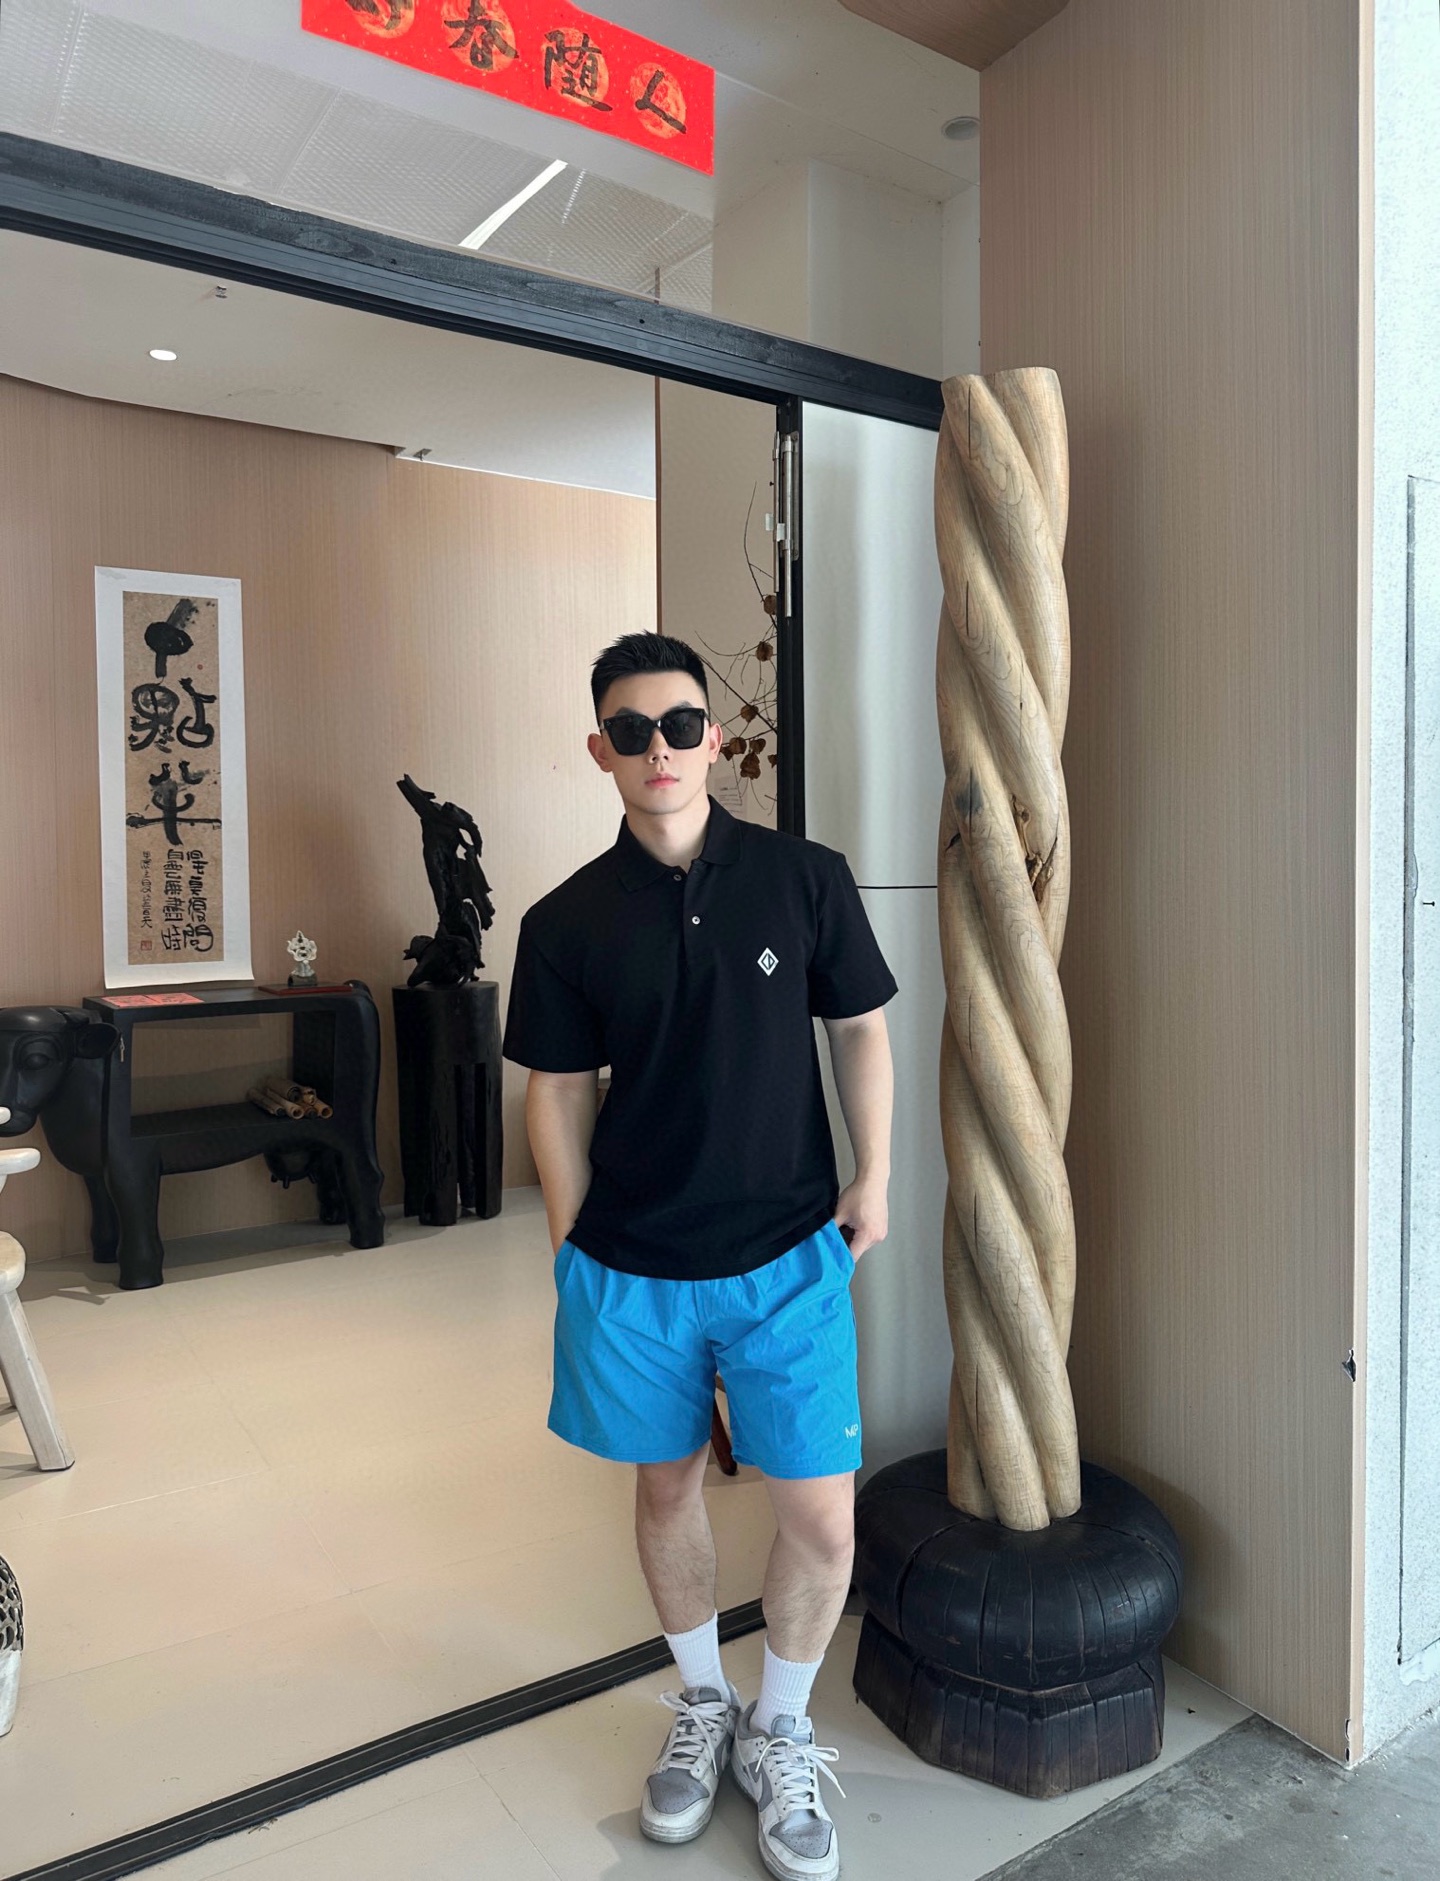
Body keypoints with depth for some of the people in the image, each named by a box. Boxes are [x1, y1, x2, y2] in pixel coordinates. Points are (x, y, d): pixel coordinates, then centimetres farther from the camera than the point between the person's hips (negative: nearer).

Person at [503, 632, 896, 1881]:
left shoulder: (806, 878, -6)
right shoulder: (568, 922, -4)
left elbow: (859, 1029, 4)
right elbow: (559, 1094, 2)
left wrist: (875, 1176, -2)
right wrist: (571, 1252, 4)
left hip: (787, 1257, 0)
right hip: (632, 1267, 1)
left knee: (822, 1514, 3)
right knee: (666, 1486, 18)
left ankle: (781, 1734, 33)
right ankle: (701, 1709, 46)